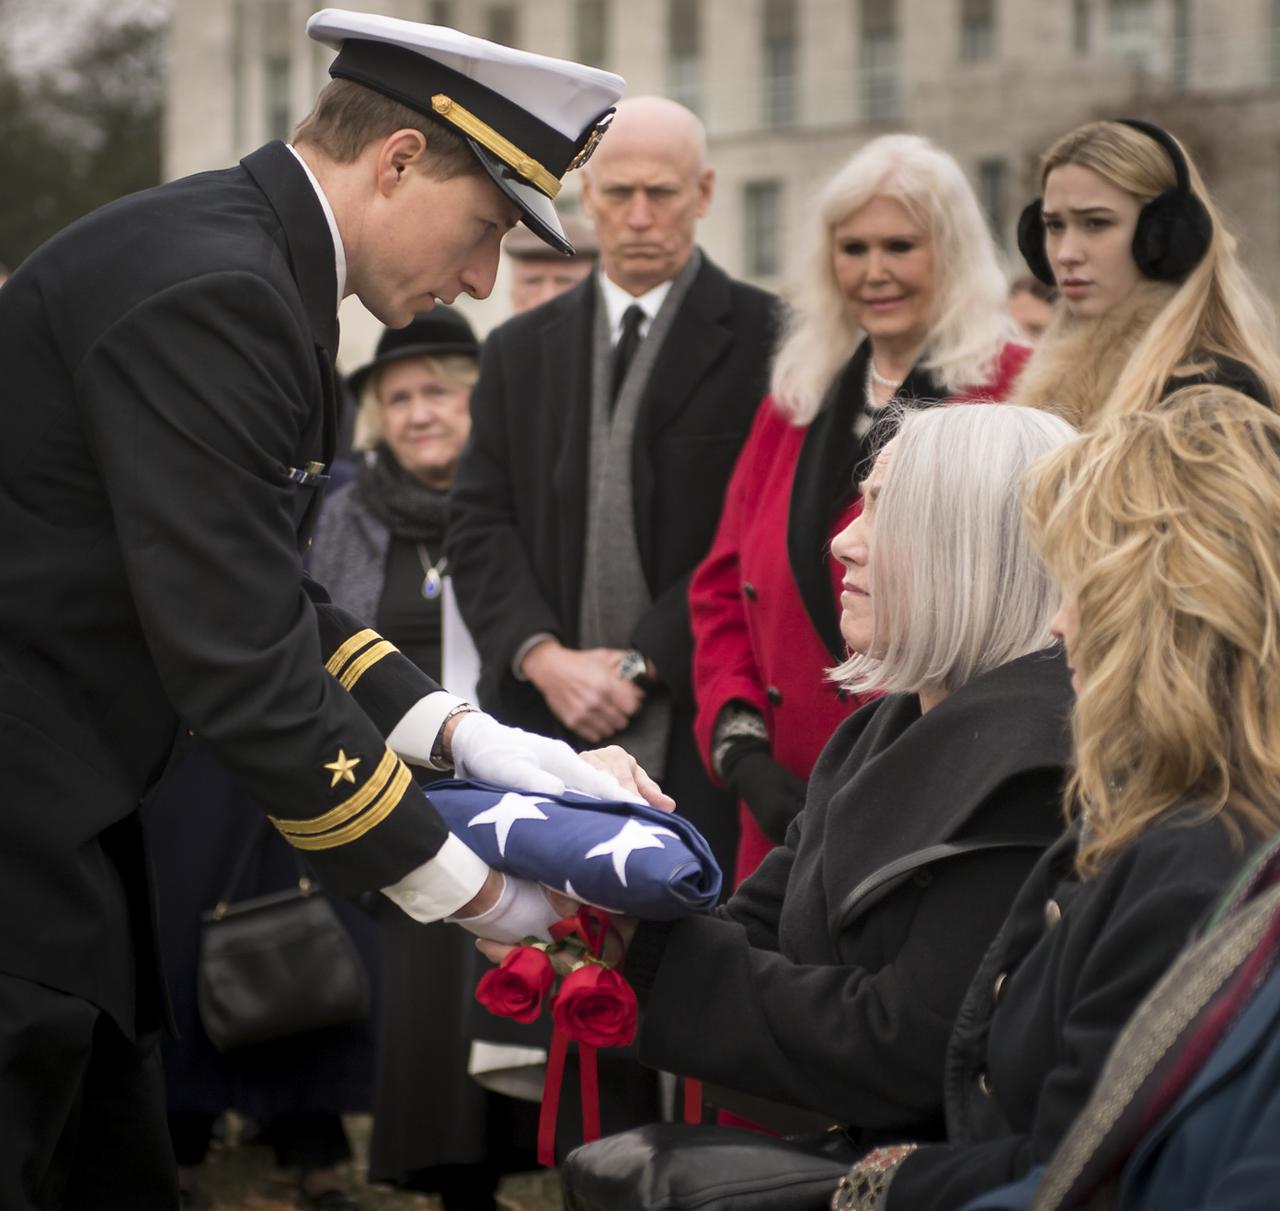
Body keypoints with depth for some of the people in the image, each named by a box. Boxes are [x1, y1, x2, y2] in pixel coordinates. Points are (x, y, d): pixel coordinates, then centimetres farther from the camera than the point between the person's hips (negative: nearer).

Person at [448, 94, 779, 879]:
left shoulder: (761, 338, 0)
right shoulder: (521, 350, 15)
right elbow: (480, 525, 10)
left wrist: (643, 659, -11)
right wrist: (543, 655, -6)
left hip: (699, 726, -3)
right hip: (543, 716, 4)